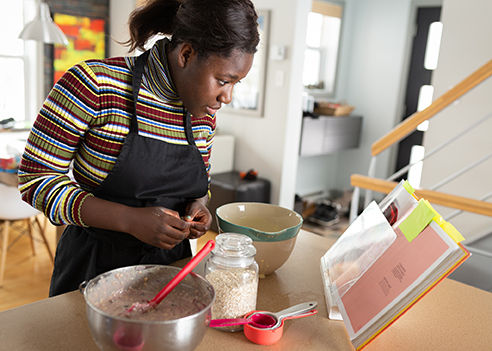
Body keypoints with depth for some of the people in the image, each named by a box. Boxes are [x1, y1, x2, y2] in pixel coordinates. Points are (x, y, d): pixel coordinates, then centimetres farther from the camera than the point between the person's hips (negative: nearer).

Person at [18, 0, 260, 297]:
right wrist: (130, 220, -28)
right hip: (94, 266, -4)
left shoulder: (204, 113, -3)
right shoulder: (94, 84, -20)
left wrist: (198, 205, -12)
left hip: (170, 262, 4)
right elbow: (36, 178, -17)